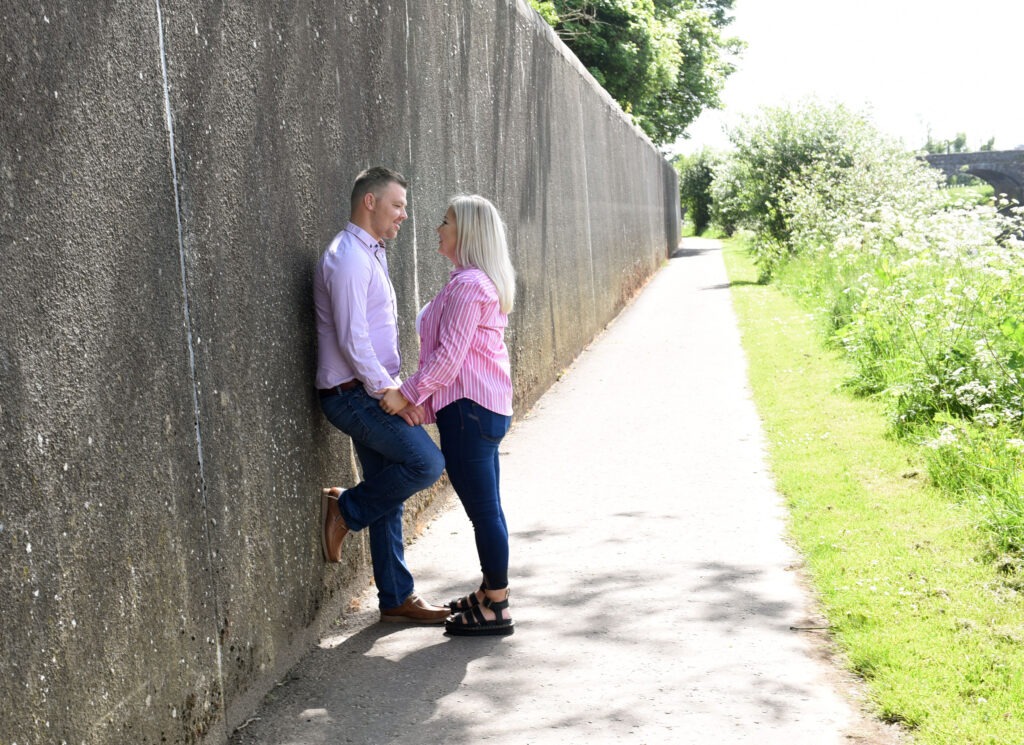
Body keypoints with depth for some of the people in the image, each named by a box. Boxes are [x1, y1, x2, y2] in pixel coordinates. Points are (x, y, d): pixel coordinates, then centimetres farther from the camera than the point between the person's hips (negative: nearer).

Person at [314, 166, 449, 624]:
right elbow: (352, 339, -21)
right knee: (426, 463, -18)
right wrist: (389, 392, -18)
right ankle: (344, 510, -1)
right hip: (354, 394, -10)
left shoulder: (370, 256, 19)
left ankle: (396, 599, 17)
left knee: (390, 499, 11)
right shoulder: (348, 257, -14)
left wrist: (392, 389, 14)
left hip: (373, 393, 10)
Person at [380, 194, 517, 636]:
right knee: (486, 508, 17)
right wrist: (417, 397, 13)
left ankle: (496, 611, 3)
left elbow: (448, 356, -21)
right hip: (486, 406, 11)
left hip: (468, 409, -11)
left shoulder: (467, 285, -17)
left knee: (483, 509, -4)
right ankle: (490, 594, 28)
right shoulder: (481, 282, 17)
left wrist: (407, 393, -14)